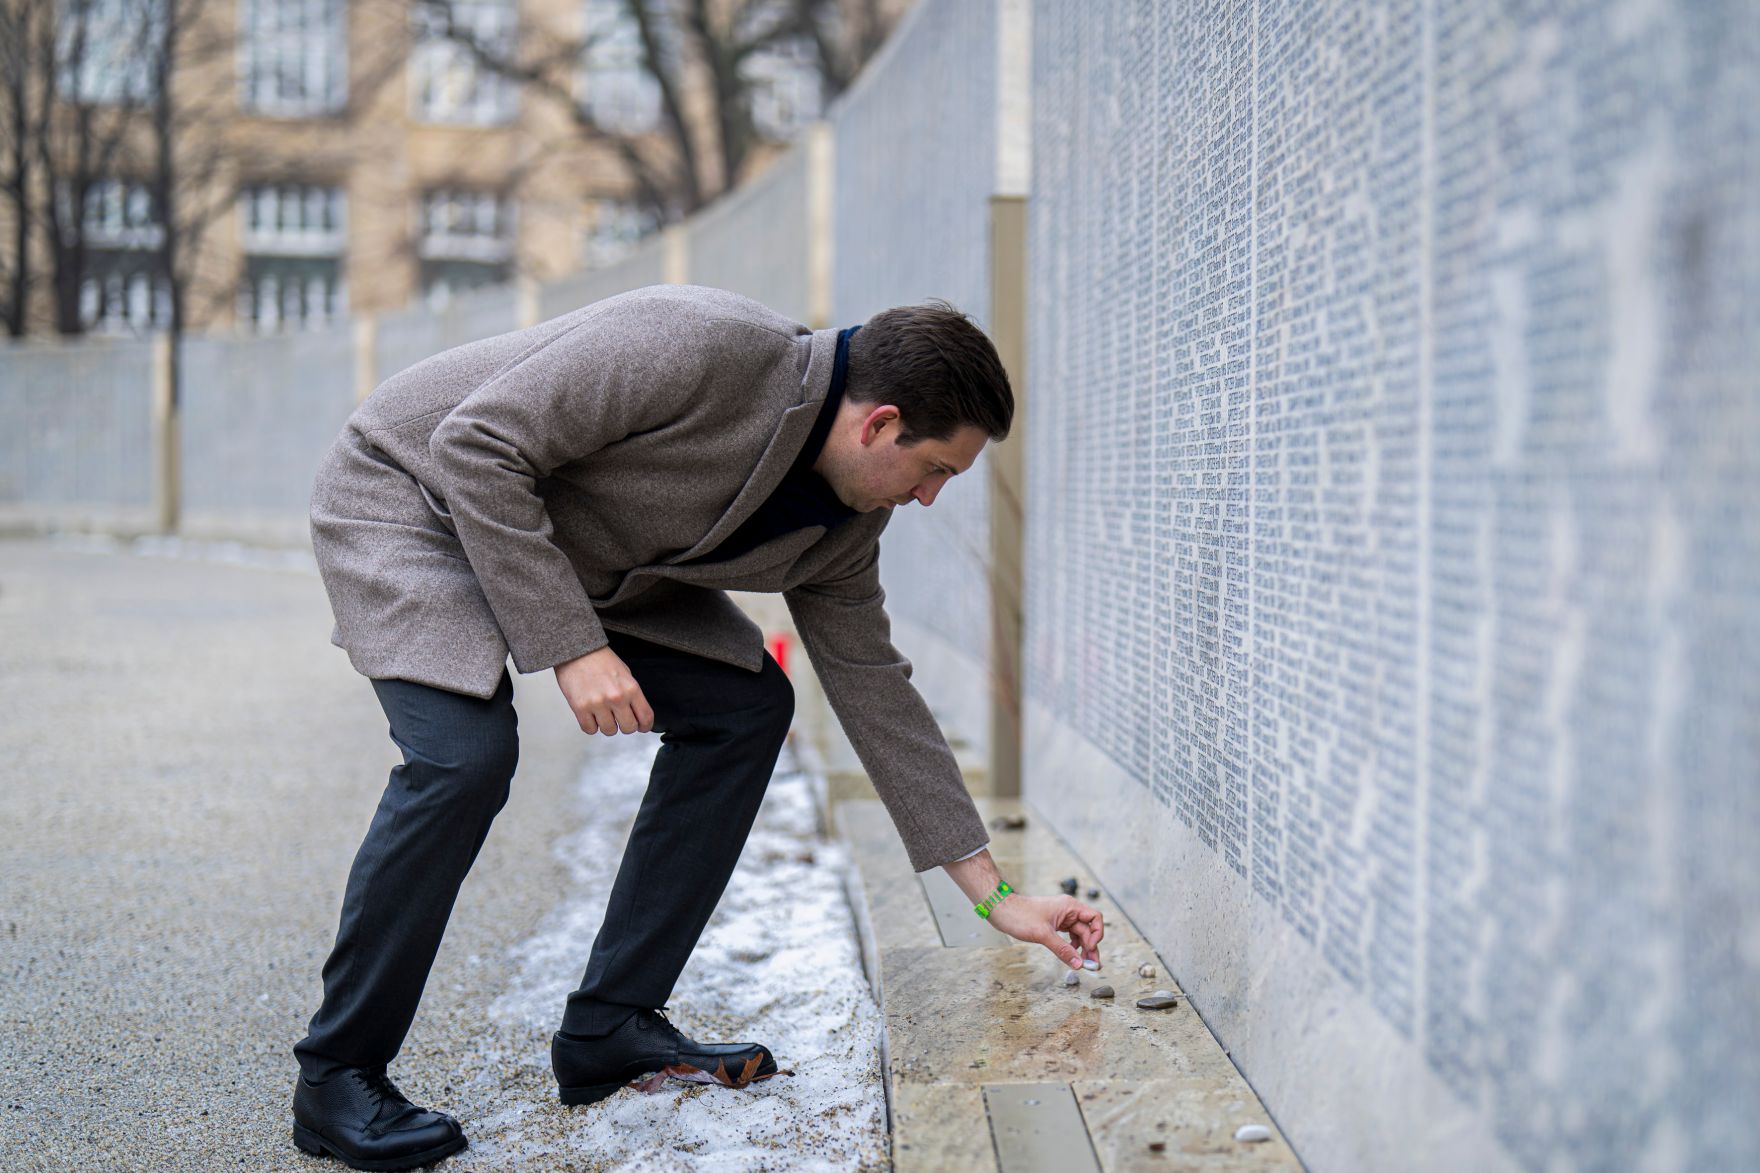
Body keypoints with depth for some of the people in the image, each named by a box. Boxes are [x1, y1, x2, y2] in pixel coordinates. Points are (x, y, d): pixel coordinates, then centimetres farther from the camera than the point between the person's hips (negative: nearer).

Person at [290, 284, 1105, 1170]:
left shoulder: (843, 526, -6)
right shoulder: (701, 348, -32)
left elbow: (873, 690, 4)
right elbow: (476, 445, -30)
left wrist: (994, 895, 3)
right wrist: (574, 646, -32)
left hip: (575, 554, 8)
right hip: (410, 491, -8)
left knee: (744, 706, -2)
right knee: (466, 753, -28)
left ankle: (608, 1027, 5)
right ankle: (337, 1079, -11)